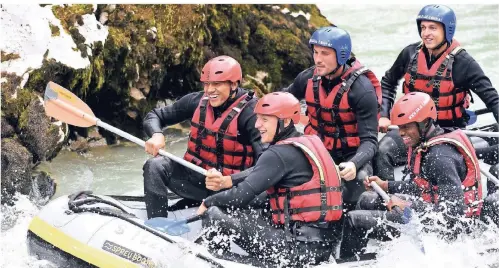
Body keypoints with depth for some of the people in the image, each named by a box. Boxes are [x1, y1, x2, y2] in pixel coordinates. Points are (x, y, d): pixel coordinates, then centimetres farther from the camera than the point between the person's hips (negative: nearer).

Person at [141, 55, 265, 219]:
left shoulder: (249, 112, -16)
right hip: (194, 178, 4)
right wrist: (156, 135, -16)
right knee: (155, 166, -18)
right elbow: (155, 116, 8)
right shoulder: (197, 101, -1)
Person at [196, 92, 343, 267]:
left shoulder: (279, 154, -12)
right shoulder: (310, 143, 15)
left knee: (214, 213, -6)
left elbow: (242, 196, -14)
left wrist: (208, 202, 4)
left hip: (300, 248, -9)